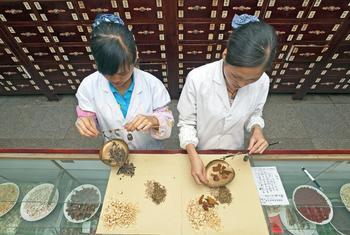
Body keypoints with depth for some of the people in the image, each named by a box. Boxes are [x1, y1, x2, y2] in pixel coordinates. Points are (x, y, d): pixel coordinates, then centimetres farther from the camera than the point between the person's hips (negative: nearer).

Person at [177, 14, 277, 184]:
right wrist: (193, 156, -30)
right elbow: (186, 122, -18)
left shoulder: (262, 82, -20)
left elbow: (254, 113, 0)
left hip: (234, 153, 3)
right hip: (200, 152, -2)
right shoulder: (197, 79, -31)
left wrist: (256, 130, -21)